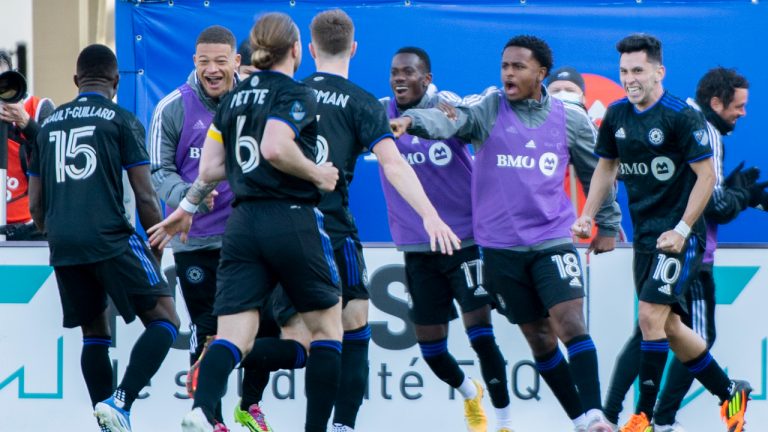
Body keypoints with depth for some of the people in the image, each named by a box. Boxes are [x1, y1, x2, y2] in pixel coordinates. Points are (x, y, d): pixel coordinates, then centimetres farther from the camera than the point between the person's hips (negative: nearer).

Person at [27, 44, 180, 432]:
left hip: (62, 243, 5)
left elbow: (36, 203, 19)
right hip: (109, 238, -5)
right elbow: (145, 197, -2)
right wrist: (158, 249, 10)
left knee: (94, 332, 17)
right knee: (164, 319, 0)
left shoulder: (49, 123, 17)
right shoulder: (122, 121, 3)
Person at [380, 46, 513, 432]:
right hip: (417, 249, 3)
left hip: (465, 239, -3)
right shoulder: (380, 114, 1)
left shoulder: (446, 105, -5)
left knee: (480, 333, -11)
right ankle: (469, 393, 38)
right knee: (430, 345, 8)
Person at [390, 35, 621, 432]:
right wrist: (412, 120, -44)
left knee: (571, 324, -17)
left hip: (553, 241, -1)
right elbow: (450, 119, -23)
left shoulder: (570, 119, 2)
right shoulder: (488, 108, -3)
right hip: (501, 247, 1)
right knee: (539, 337, 7)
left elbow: (596, 172, 16)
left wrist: (608, 225, 21)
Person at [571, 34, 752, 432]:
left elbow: (706, 176, -14)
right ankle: (730, 393, 26)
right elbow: (606, 167, 18)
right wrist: (588, 216, 8)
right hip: (644, 235, 7)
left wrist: (682, 230, -18)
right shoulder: (616, 115, 5)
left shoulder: (681, 116, -15)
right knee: (669, 326, 10)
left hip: (680, 235, -7)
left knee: (651, 317, -14)